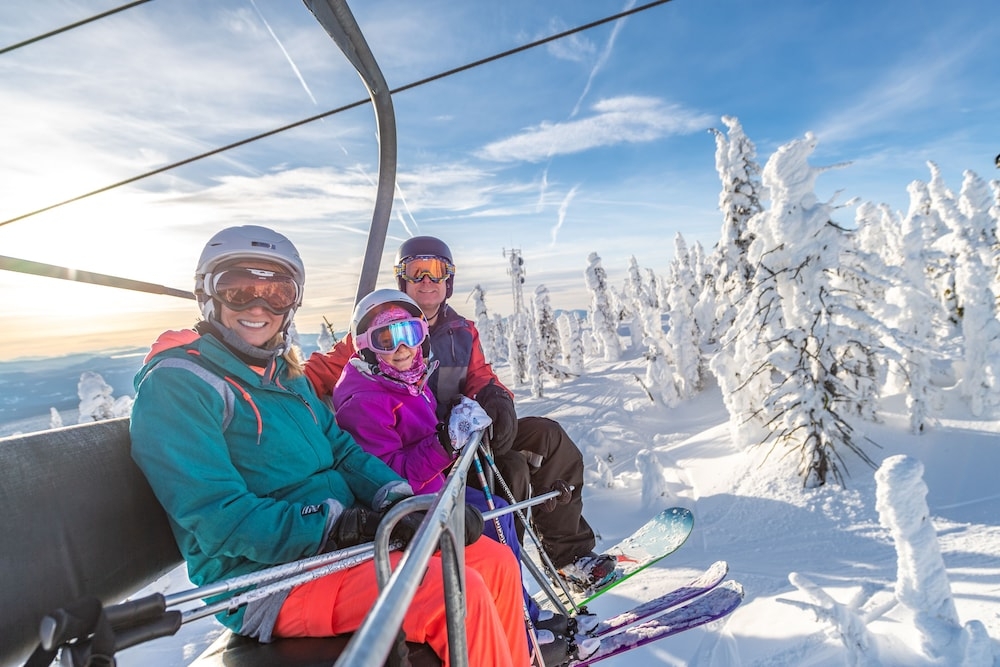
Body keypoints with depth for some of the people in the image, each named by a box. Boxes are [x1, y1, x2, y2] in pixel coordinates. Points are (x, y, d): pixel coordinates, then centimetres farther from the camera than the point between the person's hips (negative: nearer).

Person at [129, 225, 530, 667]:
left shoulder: (285, 373, 13)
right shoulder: (178, 382, -10)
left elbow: (341, 448, 12)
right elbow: (219, 519, -19)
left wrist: (397, 500, -7)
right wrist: (340, 527, -24)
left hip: (344, 542, 8)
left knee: (496, 561, -2)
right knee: (459, 592, -25)